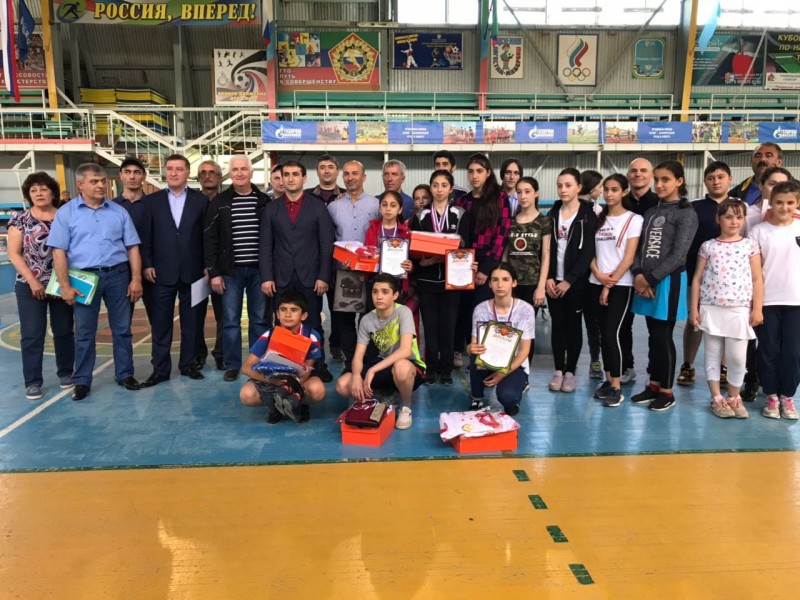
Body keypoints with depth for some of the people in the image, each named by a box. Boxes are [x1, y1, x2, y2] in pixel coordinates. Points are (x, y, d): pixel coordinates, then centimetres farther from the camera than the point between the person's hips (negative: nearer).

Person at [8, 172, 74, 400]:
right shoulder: (20, 219, 0)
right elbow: (13, 254, -4)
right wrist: (33, 281, -12)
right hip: (30, 286, -1)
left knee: (64, 331, 9)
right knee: (31, 335, 0)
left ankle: (65, 373, 25)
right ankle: (33, 382, 9)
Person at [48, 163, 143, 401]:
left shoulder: (119, 211, 7)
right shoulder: (66, 212, 1)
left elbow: (132, 247, 6)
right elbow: (59, 251, -3)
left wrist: (136, 279, -3)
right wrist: (65, 286, -9)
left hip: (118, 275, 2)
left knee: (122, 328, 8)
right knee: (84, 332, 7)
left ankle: (125, 374, 21)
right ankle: (82, 381, 17)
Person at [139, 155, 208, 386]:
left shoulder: (201, 200, 4)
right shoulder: (152, 200, 6)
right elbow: (146, 236, 4)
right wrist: (147, 265, -4)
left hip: (192, 272, 0)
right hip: (162, 272, 1)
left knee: (191, 322, 8)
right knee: (160, 324, 5)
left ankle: (188, 364, 21)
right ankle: (160, 369, 13)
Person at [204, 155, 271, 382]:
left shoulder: (264, 201, 3)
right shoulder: (219, 203, 3)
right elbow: (210, 239, 1)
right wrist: (214, 272, -5)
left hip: (259, 269, 0)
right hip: (230, 270, 0)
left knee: (260, 319, 7)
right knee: (230, 320, 4)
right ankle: (232, 365, 15)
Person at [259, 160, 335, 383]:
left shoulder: (318, 207, 3)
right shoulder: (271, 208, 8)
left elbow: (327, 245, 0)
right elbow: (265, 246, 5)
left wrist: (323, 276, -7)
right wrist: (266, 277, -3)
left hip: (310, 277, -1)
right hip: (281, 278, 2)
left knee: (313, 323, 6)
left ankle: (319, 365, 16)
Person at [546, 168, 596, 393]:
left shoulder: (588, 215, -4)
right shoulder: (552, 214, 8)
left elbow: (588, 252, -10)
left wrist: (569, 280, -14)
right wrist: (548, 277, -6)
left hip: (576, 281, -3)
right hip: (553, 280, 3)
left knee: (573, 325, 4)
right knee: (558, 325, 6)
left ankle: (570, 372, 14)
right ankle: (558, 370, 15)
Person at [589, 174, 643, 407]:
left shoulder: (633, 219, -3)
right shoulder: (599, 219, 11)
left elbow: (629, 257, -9)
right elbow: (591, 251, 9)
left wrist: (610, 284, -11)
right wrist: (599, 275, -8)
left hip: (621, 285, -5)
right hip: (597, 283, 5)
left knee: (612, 333, -10)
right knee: (603, 333, 6)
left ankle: (617, 387, -3)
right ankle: (608, 380, 16)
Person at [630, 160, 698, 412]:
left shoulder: (686, 213, -5)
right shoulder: (651, 212, 14)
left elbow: (678, 255, -13)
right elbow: (639, 248, 8)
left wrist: (651, 278, -14)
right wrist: (638, 274, -8)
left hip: (668, 281, -6)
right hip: (646, 282, 6)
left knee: (663, 337, -1)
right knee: (653, 337, 12)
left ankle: (667, 391, 11)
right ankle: (654, 385, 22)